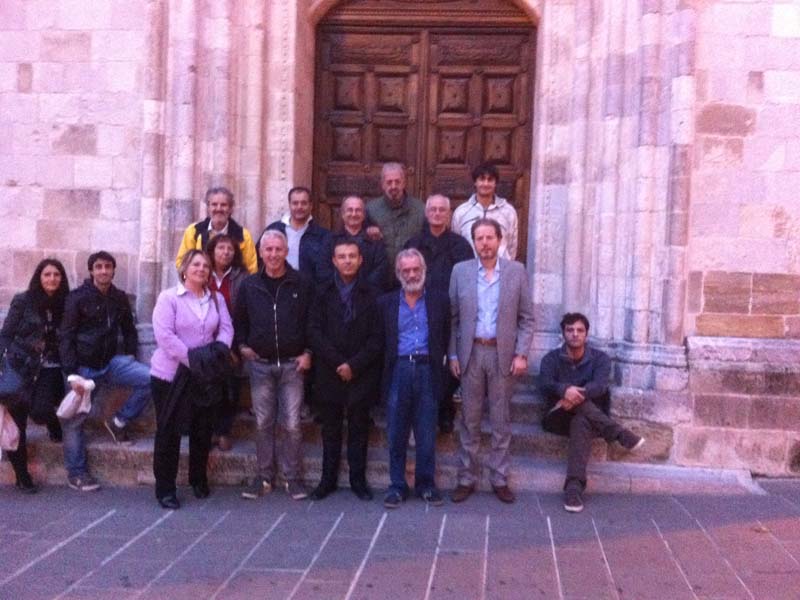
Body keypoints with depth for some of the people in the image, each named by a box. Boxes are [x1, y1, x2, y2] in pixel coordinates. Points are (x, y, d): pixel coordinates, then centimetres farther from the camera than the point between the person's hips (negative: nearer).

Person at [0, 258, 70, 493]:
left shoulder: (66, 304, 4)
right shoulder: (23, 301, 0)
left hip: (49, 369, 0)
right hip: (21, 368, 0)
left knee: (40, 410, -21)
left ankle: (54, 423, 17)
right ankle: (21, 474, 13)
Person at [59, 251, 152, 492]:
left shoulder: (120, 298, 5)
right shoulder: (77, 297, -9)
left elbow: (129, 331, 16)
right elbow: (66, 338, -11)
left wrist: (130, 360, 3)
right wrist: (72, 374, -18)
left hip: (111, 362, 4)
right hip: (83, 366, -3)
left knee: (150, 378, -16)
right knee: (75, 419, -1)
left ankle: (120, 421, 3)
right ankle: (76, 473, 14)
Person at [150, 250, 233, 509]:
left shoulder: (217, 299, 11)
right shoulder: (168, 297, -6)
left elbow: (226, 328, 2)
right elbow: (164, 335, -16)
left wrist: (219, 350, -18)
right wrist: (192, 359, -20)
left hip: (206, 376, 5)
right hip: (171, 375, -5)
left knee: (203, 430, 13)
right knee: (168, 432, 1)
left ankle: (199, 479, 31)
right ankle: (165, 488, 11)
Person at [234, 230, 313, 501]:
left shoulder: (301, 283, 0)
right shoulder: (249, 285, 6)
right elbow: (238, 320, 16)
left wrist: (308, 352, -3)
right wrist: (242, 345, 4)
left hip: (292, 364, -2)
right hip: (260, 364, 2)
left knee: (292, 424, -1)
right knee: (263, 424, 7)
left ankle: (293, 477, 12)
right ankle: (264, 476, 19)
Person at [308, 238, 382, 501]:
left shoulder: (371, 294, 0)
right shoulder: (323, 294, 5)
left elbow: (376, 337, -4)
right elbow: (315, 331, -2)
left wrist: (354, 365, -12)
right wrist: (338, 362, -11)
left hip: (362, 373, -1)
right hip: (329, 373, 1)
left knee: (359, 428, 7)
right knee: (331, 428, 9)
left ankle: (358, 479, 17)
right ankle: (328, 479, 18)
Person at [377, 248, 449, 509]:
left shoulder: (439, 300, 7)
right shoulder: (386, 302, 8)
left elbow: (445, 338, 8)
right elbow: (381, 340, 7)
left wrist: (439, 361, 1)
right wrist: (387, 367, 1)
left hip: (427, 371, 0)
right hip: (398, 371, 1)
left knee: (427, 434, 5)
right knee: (396, 434, 5)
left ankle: (426, 484, 17)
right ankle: (397, 485, 15)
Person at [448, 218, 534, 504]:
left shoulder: (516, 271, 2)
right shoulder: (460, 271, 4)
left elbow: (527, 318, 3)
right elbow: (453, 317, 5)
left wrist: (521, 354, -6)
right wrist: (453, 354, 0)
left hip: (503, 354, 0)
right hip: (471, 354, 0)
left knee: (501, 421, 7)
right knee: (469, 420, 7)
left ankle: (499, 479, 17)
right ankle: (466, 478, 16)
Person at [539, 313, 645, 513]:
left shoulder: (600, 358, 4)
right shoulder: (551, 358, 4)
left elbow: (599, 385, -16)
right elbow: (544, 384, -17)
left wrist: (579, 393, -36)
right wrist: (564, 390, -39)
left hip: (589, 419, -1)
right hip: (558, 418, 1)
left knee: (581, 423, -38)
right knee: (571, 396, -32)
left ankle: (574, 488, -50)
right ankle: (620, 434, -28)